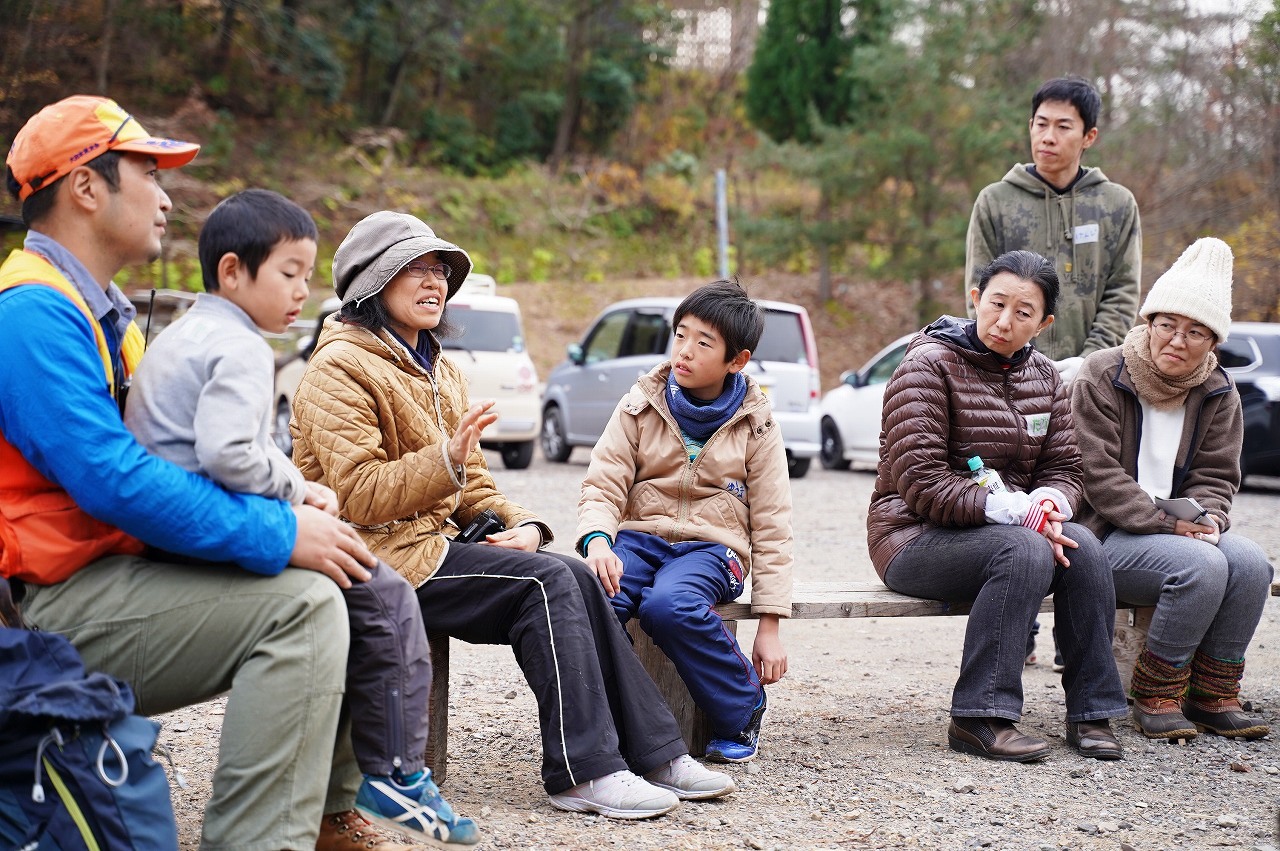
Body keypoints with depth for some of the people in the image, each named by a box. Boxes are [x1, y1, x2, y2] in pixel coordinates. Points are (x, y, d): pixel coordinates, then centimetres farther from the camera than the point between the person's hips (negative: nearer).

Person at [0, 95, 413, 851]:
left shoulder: (102, 310, 19)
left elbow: (158, 458, 19)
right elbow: (112, 478, -25)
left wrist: (287, 503, 1)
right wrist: (279, 532, -22)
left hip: (121, 571, 11)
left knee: (329, 581, 9)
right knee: (300, 603, -24)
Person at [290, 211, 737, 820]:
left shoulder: (439, 373, 21)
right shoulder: (339, 369, -8)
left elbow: (473, 483, 19)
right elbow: (359, 496, -17)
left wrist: (521, 524, -1)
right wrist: (445, 461, -28)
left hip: (436, 544, 8)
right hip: (381, 556, -8)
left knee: (575, 580, -13)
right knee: (547, 581, -23)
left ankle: (654, 755, -12)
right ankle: (583, 772, -21)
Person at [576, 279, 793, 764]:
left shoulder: (755, 427, 5)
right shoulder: (640, 408, 7)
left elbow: (771, 526, 5)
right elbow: (603, 486, 0)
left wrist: (769, 624, -1)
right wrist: (597, 541, -25)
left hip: (711, 546, -1)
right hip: (640, 537, 2)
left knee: (669, 606, -36)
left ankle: (742, 708, -11)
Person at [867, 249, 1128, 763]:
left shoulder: (1043, 378, 12)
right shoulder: (928, 365, -10)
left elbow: (1063, 468, 9)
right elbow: (920, 483, -19)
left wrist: (1048, 504, -16)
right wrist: (1015, 511, -25)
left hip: (1008, 530, 6)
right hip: (914, 537, -6)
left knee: (1082, 546, -23)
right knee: (1023, 550, -33)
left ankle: (1090, 712, -14)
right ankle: (980, 716, -30)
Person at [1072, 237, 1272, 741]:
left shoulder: (1218, 394, 9)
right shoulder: (1101, 378, -7)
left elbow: (1215, 475, 9)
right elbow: (1098, 475, -14)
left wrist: (1206, 517, -15)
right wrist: (1168, 523, -21)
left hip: (1181, 528, 6)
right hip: (1108, 533, -6)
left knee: (1250, 562, -23)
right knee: (1202, 566, -31)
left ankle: (1212, 695, -8)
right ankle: (1154, 697, -15)